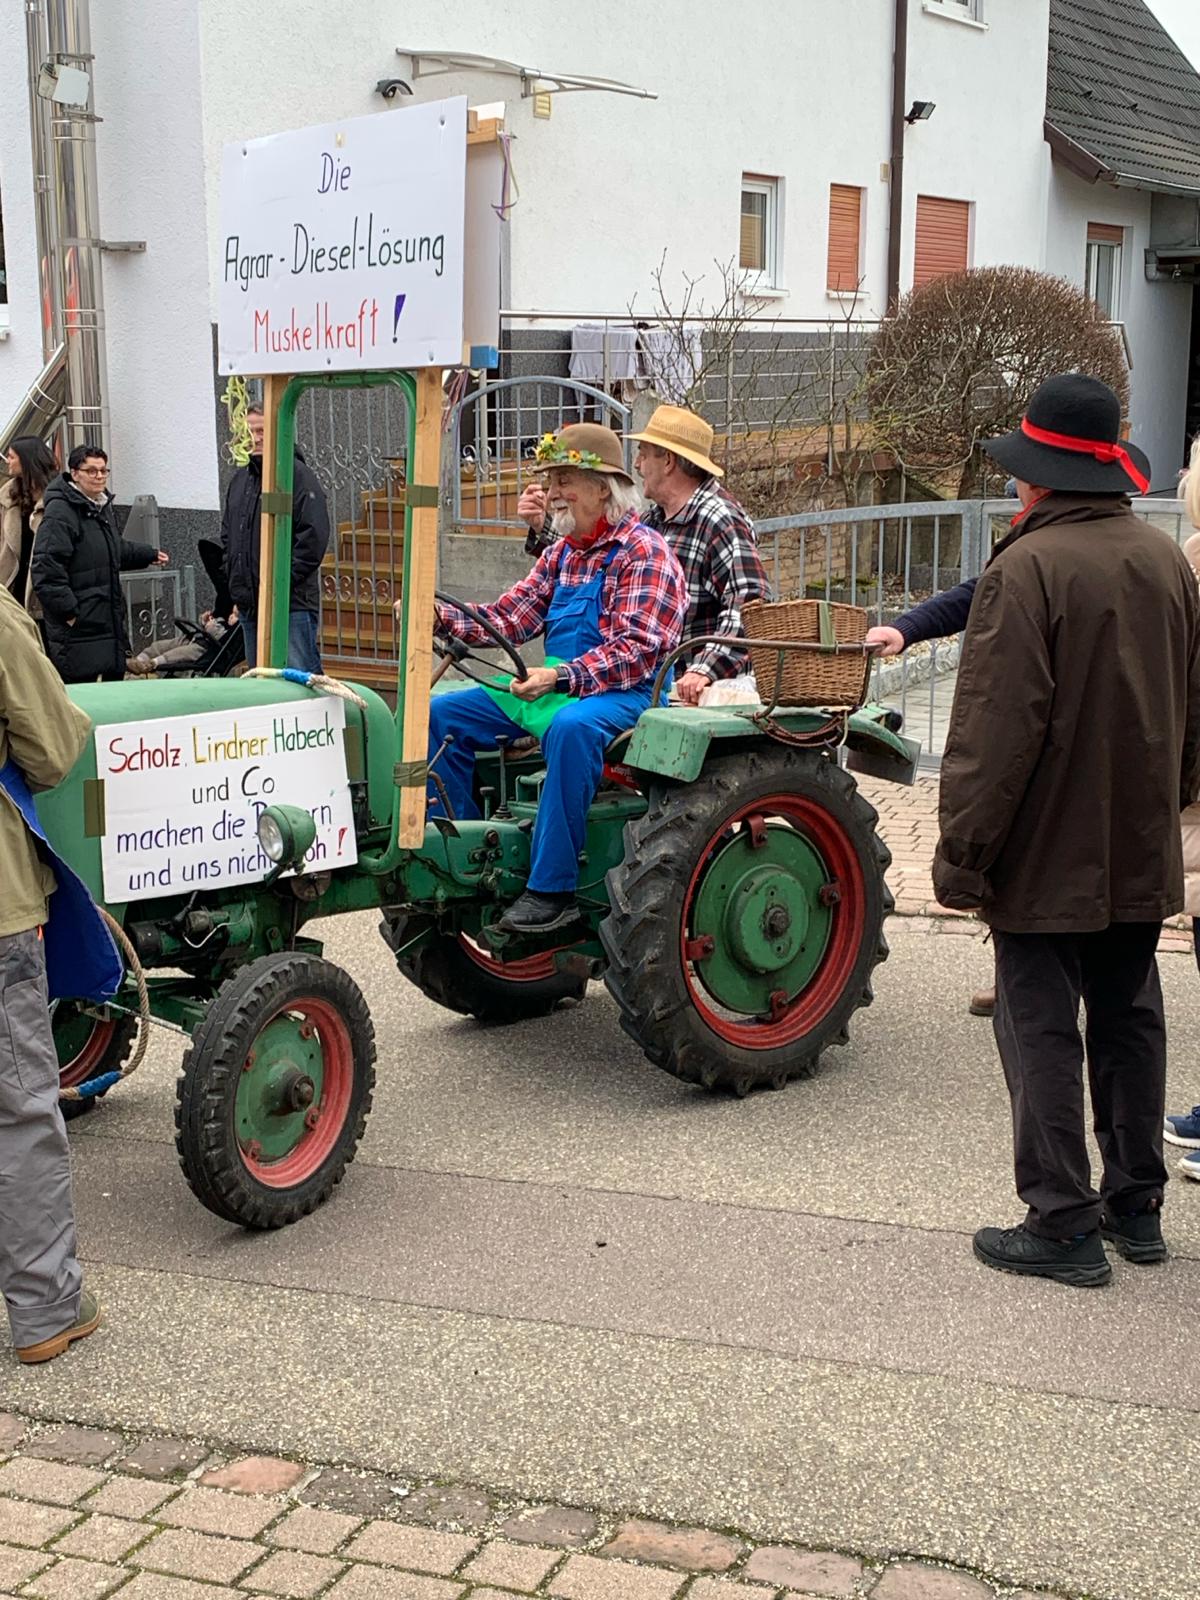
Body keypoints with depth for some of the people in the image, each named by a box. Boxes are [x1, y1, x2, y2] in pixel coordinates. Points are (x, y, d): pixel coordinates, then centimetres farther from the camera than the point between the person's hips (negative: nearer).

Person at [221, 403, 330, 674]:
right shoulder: (240, 478, 16)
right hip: (248, 603, 8)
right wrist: (233, 576, 12)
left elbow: (314, 538, -16)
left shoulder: (299, 476, -9)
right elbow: (227, 533, 26)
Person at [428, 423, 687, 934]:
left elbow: (637, 649, -19)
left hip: (622, 692, -8)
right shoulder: (561, 553, 16)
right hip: (553, 685, 8)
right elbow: (510, 618, 10)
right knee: (441, 714, -1)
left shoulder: (644, 552, -9)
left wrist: (561, 677, -31)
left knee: (571, 727, -41)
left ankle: (552, 888, -36)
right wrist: (444, 617, -7)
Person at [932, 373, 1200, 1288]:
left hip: (1045, 859, -7)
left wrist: (963, 856, -14)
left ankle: (1063, 1225, 7)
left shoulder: (1028, 569, -18)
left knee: (1043, 1032, 2)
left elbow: (994, 732, -20)